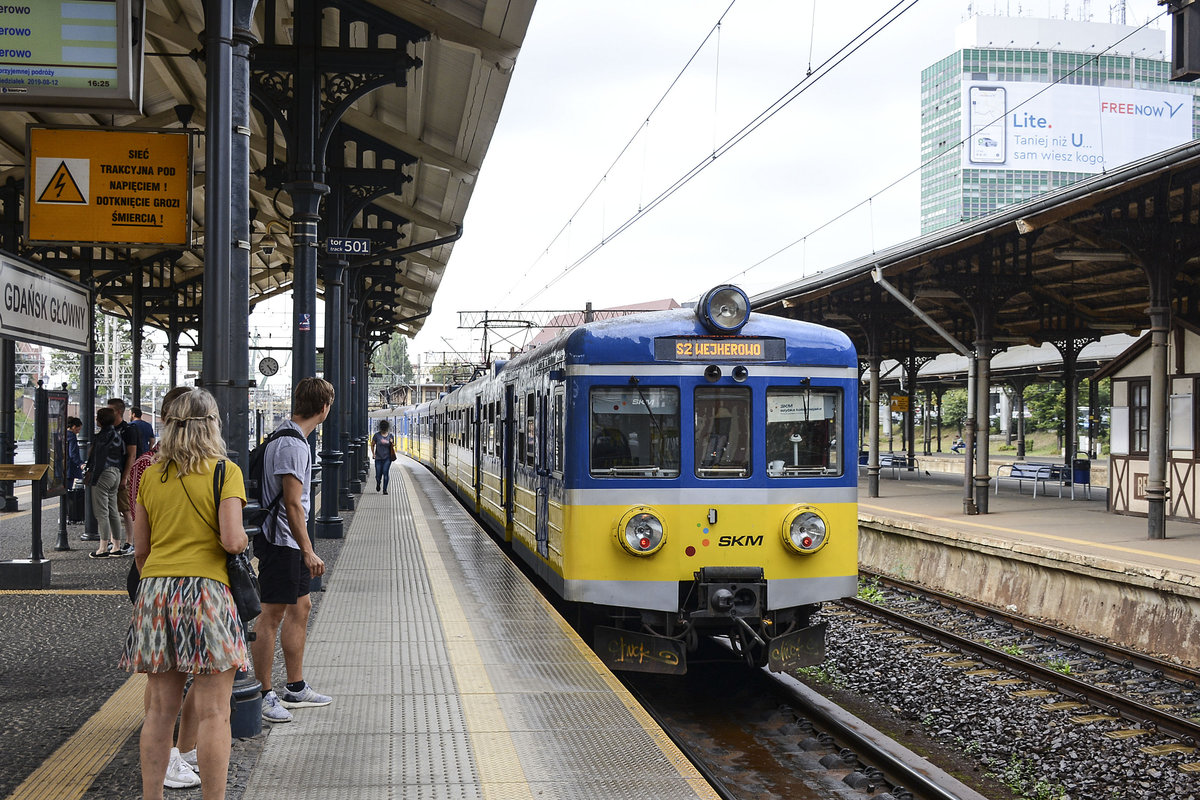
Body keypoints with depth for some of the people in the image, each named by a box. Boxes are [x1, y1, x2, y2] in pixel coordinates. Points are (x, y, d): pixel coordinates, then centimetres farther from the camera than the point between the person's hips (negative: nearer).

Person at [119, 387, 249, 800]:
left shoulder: (150, 475, 10)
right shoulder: (225, 472, -4)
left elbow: (140, 549, 12)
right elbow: (232, 540, -14)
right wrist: (244, 540, 8)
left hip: (155, 591, 5)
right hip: (206, 590, -5)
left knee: (160, 710, 11)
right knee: (213, 713, -1)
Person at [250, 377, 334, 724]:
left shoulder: (285, 435, 12)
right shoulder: (293, 445, -20)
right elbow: (292, 504, -24)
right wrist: (308, 552, -23)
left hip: (289, 542, 11)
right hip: (282, 542, -11)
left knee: (300, 607, 16)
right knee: (271, 616, -4)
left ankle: (295, 688, 25)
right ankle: (262, 695, 3)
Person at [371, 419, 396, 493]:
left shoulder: (390, 436, 3)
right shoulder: (377, 435, -3)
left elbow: (392, 446, 16)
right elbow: (372, 445, 8)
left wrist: (392, 444, -7)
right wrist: (373, 454, 0)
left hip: (387, 458, 0)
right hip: (378, 458, 0)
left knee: (385, 472, -13)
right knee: (378, 474, 3)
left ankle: (385, 489, -5)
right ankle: (378, 484, 38)